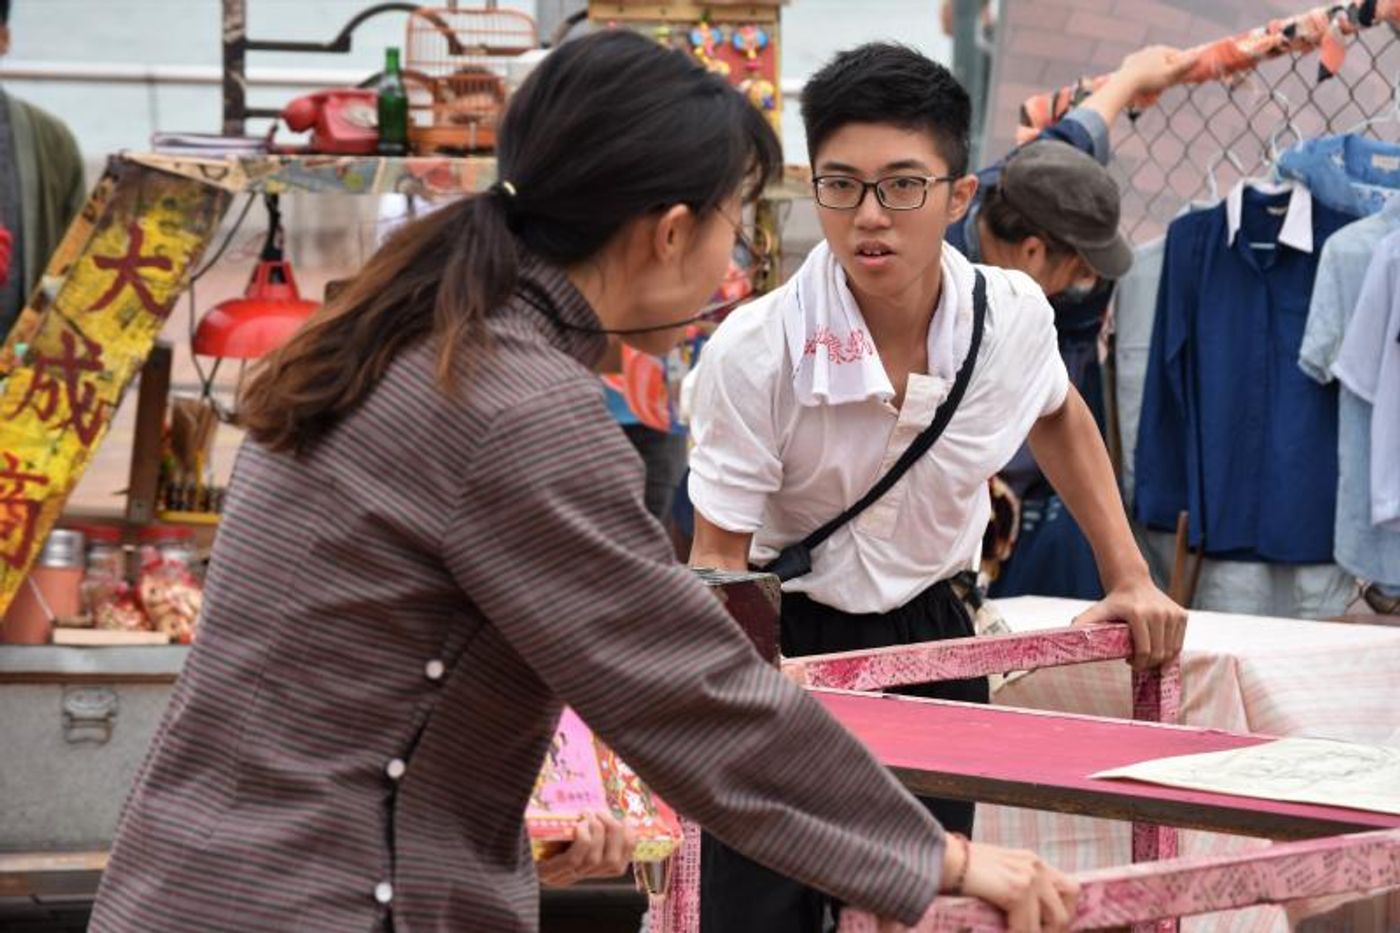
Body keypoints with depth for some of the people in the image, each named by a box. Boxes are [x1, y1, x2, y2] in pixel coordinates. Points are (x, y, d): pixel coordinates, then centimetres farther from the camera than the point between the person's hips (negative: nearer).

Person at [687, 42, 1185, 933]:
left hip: (933, 638, 4)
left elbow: (1061, 419, 14)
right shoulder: (756, 350, -24)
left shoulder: (1013, 317, -12)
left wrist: (1129, 575, 11)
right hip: (783, 648, -3)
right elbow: (720, 554, -17)